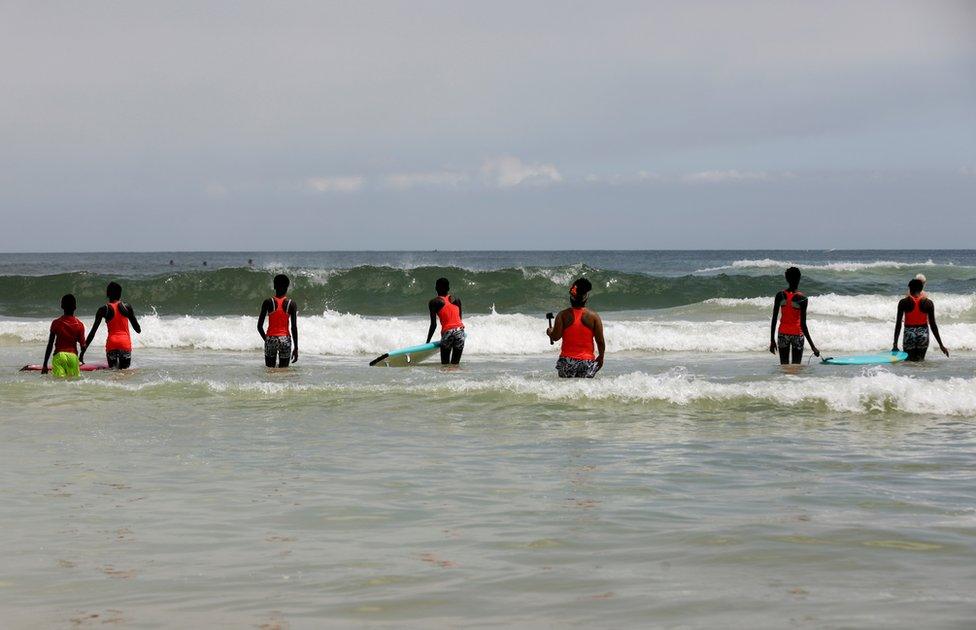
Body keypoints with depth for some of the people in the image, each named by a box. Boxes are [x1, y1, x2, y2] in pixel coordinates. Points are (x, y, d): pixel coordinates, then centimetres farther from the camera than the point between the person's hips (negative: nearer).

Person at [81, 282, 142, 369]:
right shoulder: (127, 307, 2)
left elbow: (93, 332, -1)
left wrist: (82, 352, 1)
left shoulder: (103, 310, 0)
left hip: (112, 343, 0)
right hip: (125, 342, 0)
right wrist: (139, 330, 35)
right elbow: (138, 329, 10)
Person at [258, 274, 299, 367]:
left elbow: (259, 326, -1)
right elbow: (294, 328, -4)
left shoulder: (268, 302, -2)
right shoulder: (291, 303, -2)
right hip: (285, 339, 0)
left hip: (271, 338, 0)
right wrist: (296, 348, 2)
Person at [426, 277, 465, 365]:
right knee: (455, 364, 11)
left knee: (445, 364, 5)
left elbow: (434, 325, 0)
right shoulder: (457, 299, 14)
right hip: (460, 331, 4)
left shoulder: (434, 302, 4)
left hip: (447, 332, -4)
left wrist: (428, 341, 8)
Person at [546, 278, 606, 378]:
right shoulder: (594, 316, -1)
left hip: (567, 359, 0)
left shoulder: (563, 315, -2)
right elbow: (600, 341, 1)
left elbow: (555, 337, -6)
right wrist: (601, 357, 16)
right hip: (587, 361, 0)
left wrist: (549, 332, 17)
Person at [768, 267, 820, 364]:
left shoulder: (780, 295, -4)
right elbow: (803, 325, -16)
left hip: (783, 333, 3)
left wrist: (772, 340, 7)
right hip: (797, 334, -3)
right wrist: (812, 346, -12)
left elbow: (774, 319, -2)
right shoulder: (802, 298, -14)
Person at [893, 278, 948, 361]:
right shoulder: (928, 303, -1)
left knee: (908, 361, 7)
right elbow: (933, 324, 1)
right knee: (920, 360, 11)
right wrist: (941, 345, 7)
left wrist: (895, 344, -1)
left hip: (909, 334, -1)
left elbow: (898, 324, -4)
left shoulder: (903, 302, -4)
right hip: (923, 334, 1)